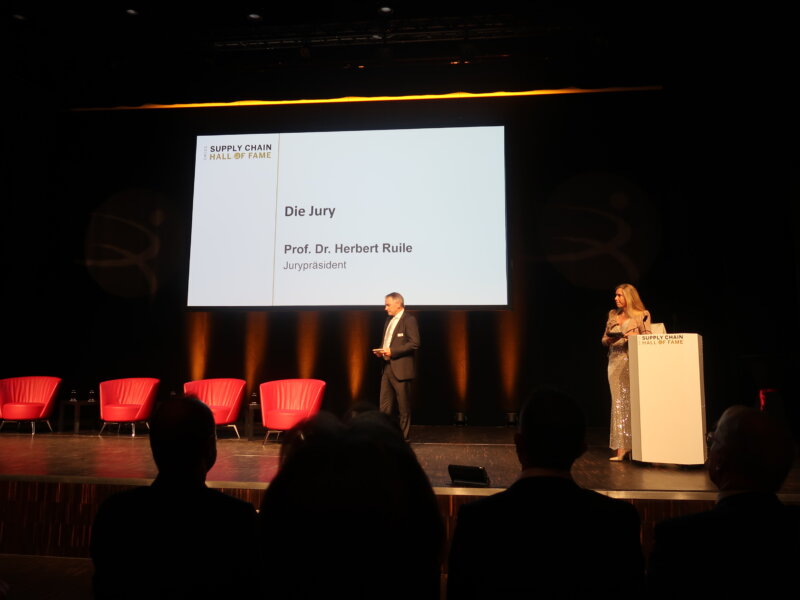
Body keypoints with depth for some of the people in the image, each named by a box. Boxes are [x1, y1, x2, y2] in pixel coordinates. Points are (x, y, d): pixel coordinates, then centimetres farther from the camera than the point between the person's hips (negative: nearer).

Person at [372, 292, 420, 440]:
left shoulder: (409, 320, -9)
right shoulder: (389, 320, 17)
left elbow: (414, 343, -18)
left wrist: (391, 351, -19)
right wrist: (382, 351, 5)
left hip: (401, 369, -8)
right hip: (387, 367, 8)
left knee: (404, 407, 1)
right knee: (385, 406, 9)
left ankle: (403, 438, 11)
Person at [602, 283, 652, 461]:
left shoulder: (641, 315, 1)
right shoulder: (612, 314, 14)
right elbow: (604, 339, 16)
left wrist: (634, 336, -19)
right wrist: (609, 339, -6)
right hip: (616, 362, 4)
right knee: (619, 402, 0)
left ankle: (636, 447, 4)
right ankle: (621, 449, 1)